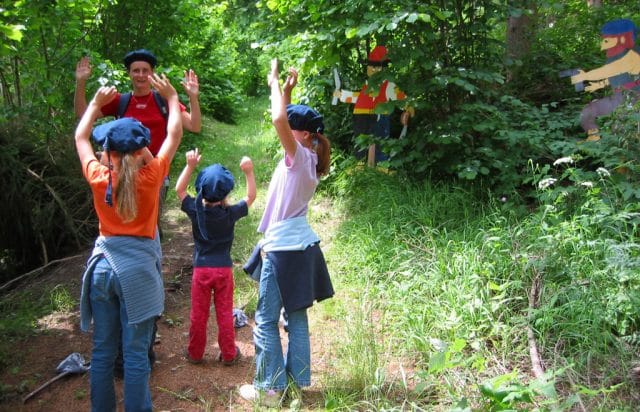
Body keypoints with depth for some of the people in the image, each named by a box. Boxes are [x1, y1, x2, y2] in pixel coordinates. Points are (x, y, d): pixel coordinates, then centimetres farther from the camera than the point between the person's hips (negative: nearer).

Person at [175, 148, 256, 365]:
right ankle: (228, 354, 20)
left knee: (198, 314, 12)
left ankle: (195, 353, 24)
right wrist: (249, 172, -5)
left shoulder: (196, 210, -11)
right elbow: (251, 197, 1)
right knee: (225, 314, 10)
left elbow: (179, 190, 2)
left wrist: (190, 165, -4)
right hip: (224, 269, 0)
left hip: (201, 269, 0)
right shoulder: (230, 214, -12)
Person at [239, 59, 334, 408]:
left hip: (284, 250, -9)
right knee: (297, 317, 15)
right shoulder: (307, 158, 8)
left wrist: (275, 84, -18)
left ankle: (270, 388, 12)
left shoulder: (300, 157, -16)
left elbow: (278, 120, -33)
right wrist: (288, 90, 15)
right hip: (300, 247, 9)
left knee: (265, 321, 2)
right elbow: (286, 120, 23)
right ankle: (296, 381, 25)